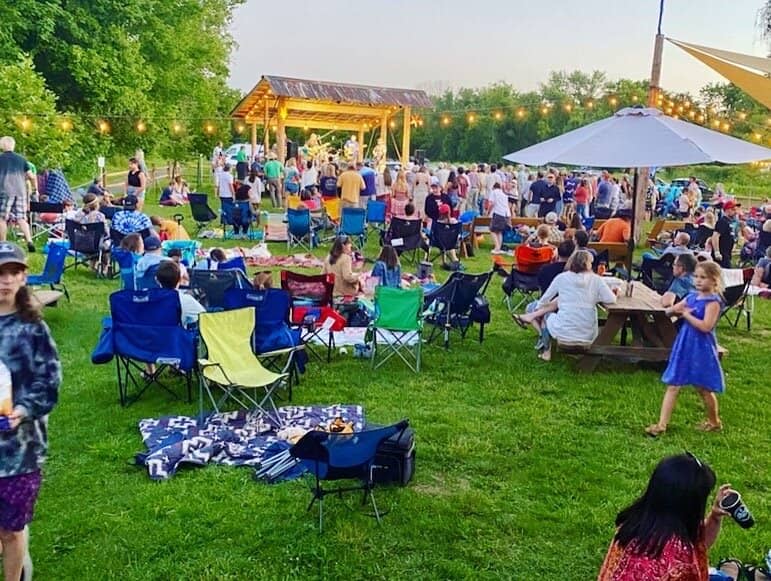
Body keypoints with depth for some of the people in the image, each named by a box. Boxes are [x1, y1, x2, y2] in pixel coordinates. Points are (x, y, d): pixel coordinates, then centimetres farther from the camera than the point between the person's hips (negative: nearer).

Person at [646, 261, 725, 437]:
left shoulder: (713, 302, -13)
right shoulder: (691, 297, 8)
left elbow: (706, 326, -25)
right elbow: (669, 310, 14)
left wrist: (686, 314, -16)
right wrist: (678, 310, -8)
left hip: (701, 349, -6)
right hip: (684, 347, 6)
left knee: (703, 389, 9)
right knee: (672, 386, 3)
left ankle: (714, 422, 33)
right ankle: (661, 424, 4)